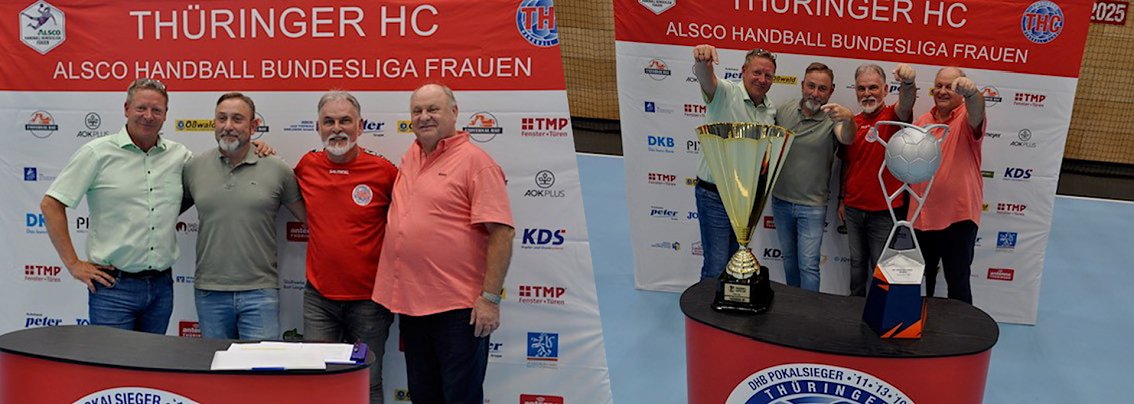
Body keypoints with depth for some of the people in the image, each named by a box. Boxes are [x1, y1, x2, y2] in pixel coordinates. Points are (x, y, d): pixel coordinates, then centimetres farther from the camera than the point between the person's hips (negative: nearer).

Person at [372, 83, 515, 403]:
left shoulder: (475, 161, -10)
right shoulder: (411, 157, 13)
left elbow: (502, 232, -15)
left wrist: (490, 298, -19)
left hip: (458, 306, -7)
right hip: (410, 302, 7)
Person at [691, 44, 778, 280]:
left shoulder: (770, 111, 8)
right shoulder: (725, 94, -12)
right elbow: (705, 78, -35)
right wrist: (702, 62, -59)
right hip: (714, 195, -6)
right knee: (716, 265, -5)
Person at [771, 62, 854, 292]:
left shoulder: (832, 118, -14)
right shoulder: (783, 111, -2)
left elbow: (847, 139, -36)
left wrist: (848, 119, -57)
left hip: (812, 206, -4)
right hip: (780, 201, 4)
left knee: (808, 265, -4)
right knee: (789, 259, 19)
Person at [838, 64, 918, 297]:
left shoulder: (892, 116, -9)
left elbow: (905, 105, -34)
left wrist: (908, 83, -55)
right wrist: (842, 199, 14)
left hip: (885, 210, -5)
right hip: (854, 209, 5)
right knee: (857, 263, 17)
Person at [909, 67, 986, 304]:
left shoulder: (967, 119, -7)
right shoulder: (921, 122, 8)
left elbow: (977, 112, -32)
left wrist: (972, 92, -55)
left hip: (958, 216, -5)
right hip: (922, 216, 5)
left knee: (958, 284, 3)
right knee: (921, 281, 17)